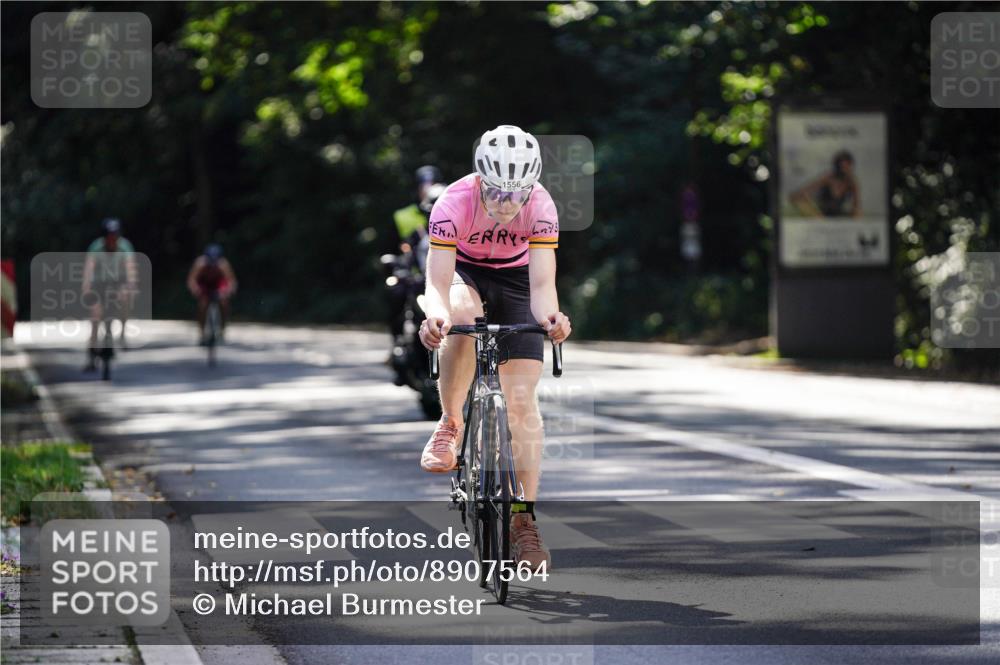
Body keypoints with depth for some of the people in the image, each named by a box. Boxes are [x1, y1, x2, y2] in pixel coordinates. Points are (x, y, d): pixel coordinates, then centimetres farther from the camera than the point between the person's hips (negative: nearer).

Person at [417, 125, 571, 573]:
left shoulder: (540, 206, -29)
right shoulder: (454, 203, -32)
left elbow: (541, 283, -35)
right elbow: (437, 282, -37)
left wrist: (549, 315, -57)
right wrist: (437, 314, -59)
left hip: (514, 280, 1)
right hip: (463, 272, -1)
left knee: (521, 400, -10)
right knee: (462, 317, -39)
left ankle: (523, 519, -4)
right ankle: (450, 425, -17)